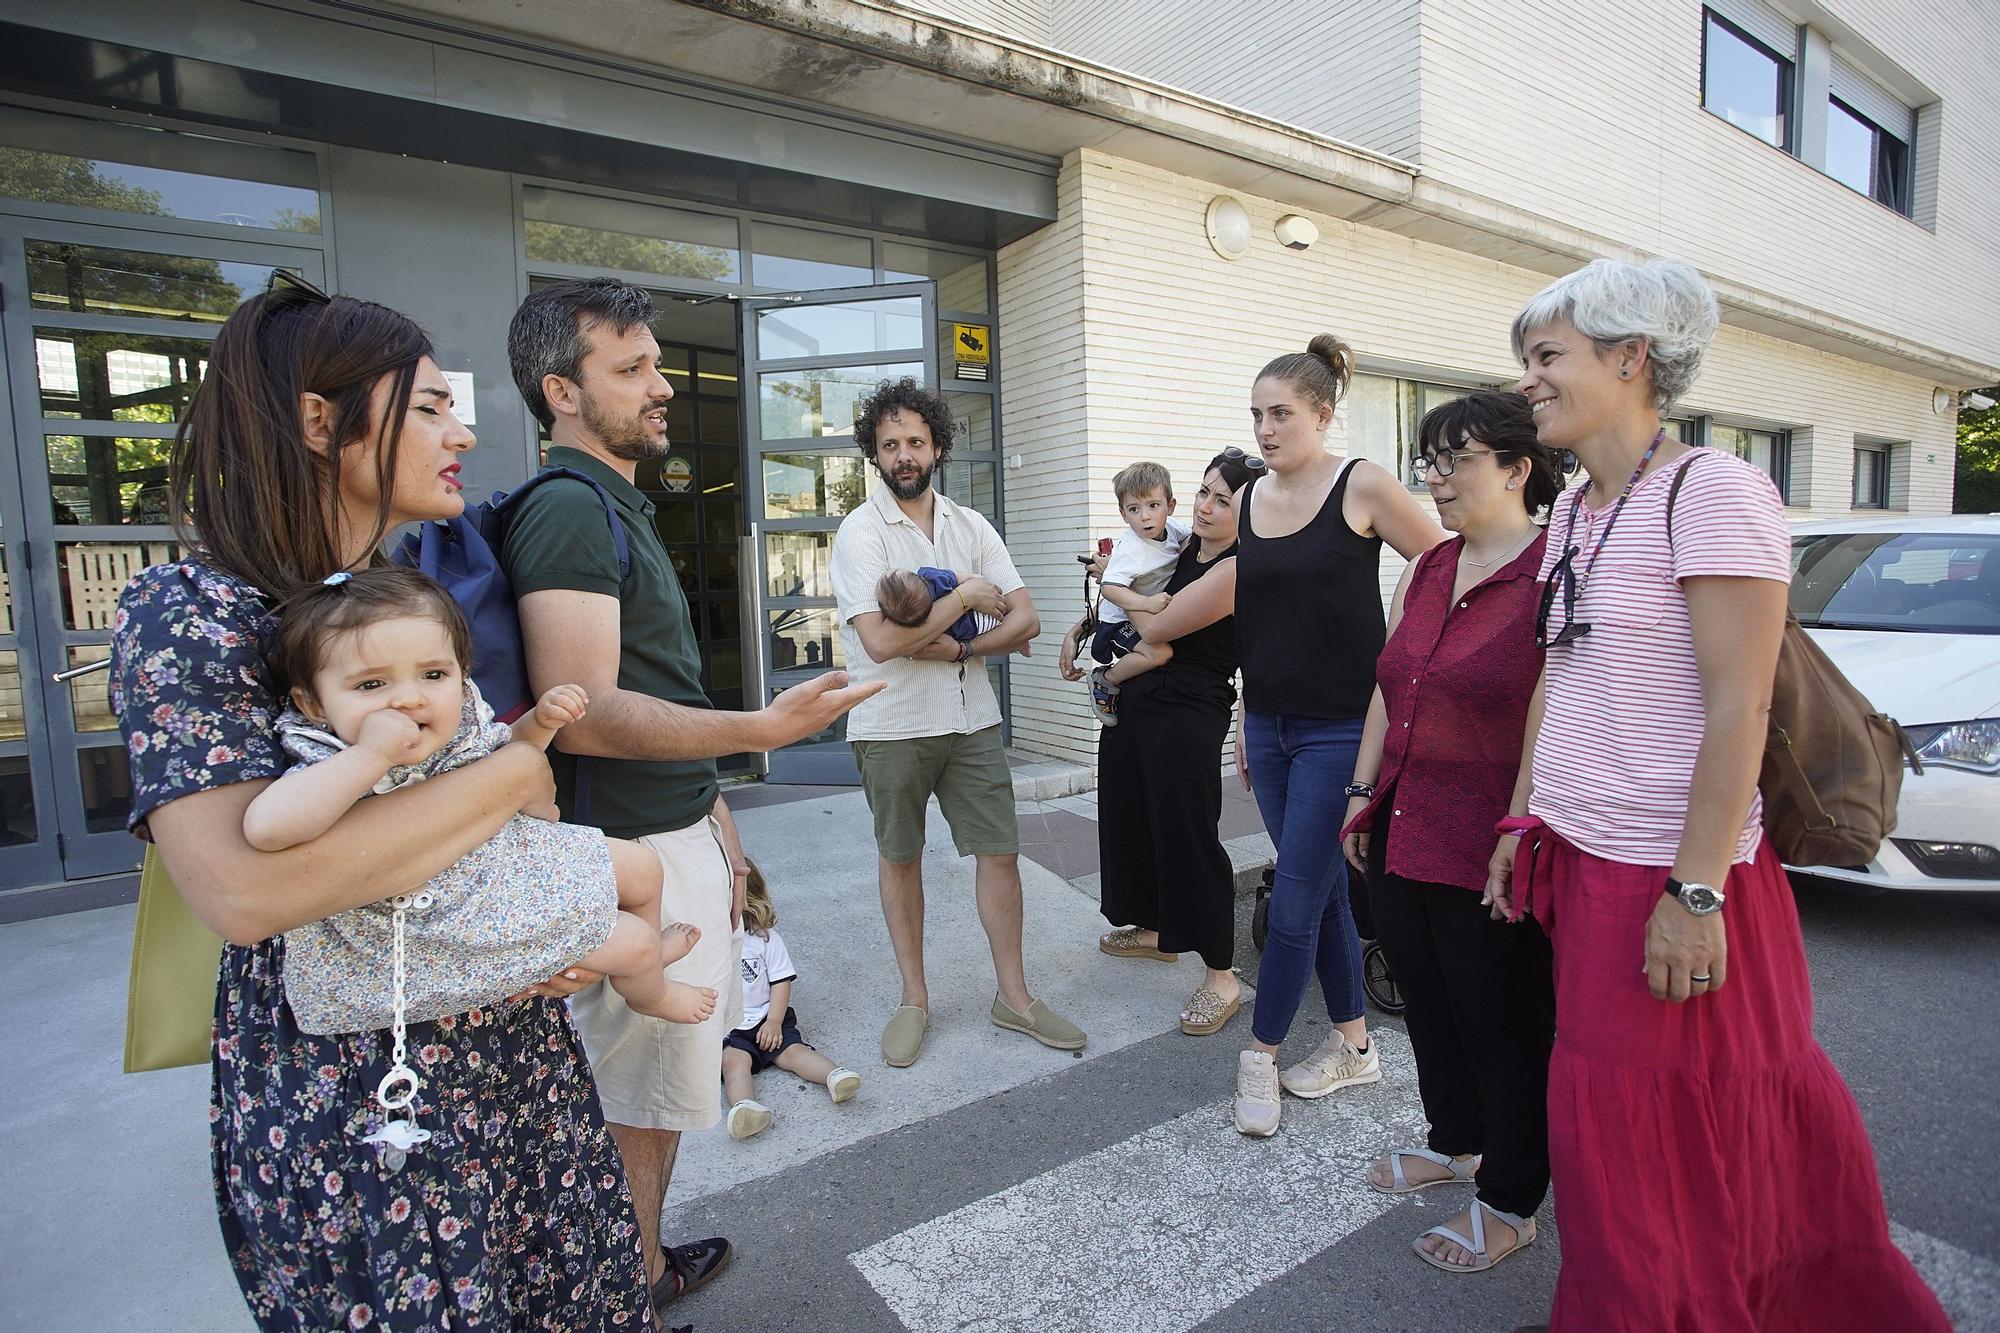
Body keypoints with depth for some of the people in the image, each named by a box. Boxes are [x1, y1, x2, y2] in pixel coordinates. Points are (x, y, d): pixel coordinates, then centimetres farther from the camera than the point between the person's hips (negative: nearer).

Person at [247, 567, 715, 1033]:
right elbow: (266, 828, -51)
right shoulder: (335, 771, -30)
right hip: (483, 913, -6)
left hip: (518, 851, 6)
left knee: (641, 865, 17)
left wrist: (541, 720, -9)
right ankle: (651, 995, 39)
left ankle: (651, 951, 49)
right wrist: (372, 753, -48)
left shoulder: (461, 724, -11)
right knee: (633, 942, 2)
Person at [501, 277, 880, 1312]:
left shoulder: (620, 508, 16)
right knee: (637, 1105, 6)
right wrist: (761, 728, -34)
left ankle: (647, 1266, 38)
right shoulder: (565, 510, -16)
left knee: (656, 1090, 21)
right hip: (634, 856, -9)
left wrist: (717, 825, 20)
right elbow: (583, 714, -25)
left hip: (682, 834, 9)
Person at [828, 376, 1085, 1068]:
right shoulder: (860, 531, -8)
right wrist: (966, 596, -13)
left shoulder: (971, 526, 6)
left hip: (971, 718, 4)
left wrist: (958, 648, -15)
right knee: (900, 856, 11)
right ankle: (914, 999, 28)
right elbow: (880, 640, -21)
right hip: (893, 725, -3)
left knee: (999, 852, 5)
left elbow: (1025, 619, 0)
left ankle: (1013, 995, 22)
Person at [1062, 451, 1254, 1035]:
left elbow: (1157, 627, -17)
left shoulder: (1235, 570, -17)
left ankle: (1222, 977, 9)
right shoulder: (1185, 549, 9)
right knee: (1132, 818, 20)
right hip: (1132, 703, 9)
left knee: (1187, 834, -5)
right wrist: (1078, 628, 11)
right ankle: (1156, 929, 41)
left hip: (1186, 718, -9)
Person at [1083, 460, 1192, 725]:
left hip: (1147, 615, 8)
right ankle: (1106, 679, -6)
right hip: (1120, 621, -8)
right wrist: (1146, 603, -47)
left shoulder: (1171, 526, -6)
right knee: (1160, 652, -28)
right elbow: (1109, 588, -38)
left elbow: (1190, 539, 17)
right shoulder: (1131, 550, -29)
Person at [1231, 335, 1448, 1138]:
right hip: (1270, 726, 6)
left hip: (1340, 729, -6)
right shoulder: (1250, 500, 8)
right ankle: (1354, 1045, 30)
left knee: (1295, 899, -2)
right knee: (1324, 890, 15)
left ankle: (1260, 1056, 15)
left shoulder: (1363, 487, -8)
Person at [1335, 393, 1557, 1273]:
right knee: (1428, 1003, 21)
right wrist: (1363, 791, 14)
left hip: (1487, 856, -7)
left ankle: (1510, 1203, 30)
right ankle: (1456, 1142, 44)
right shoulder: (1427, 571, 11)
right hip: (1401, 832, 7)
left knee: (1502, 1024, 10)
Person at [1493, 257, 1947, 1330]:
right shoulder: (1575, 511, 10)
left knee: (1672, 1129, 8)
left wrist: (1695, 894, -20)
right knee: (1606, 1110, 18)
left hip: (1671, 879, -7)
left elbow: (1738, 709, -18)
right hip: (1579, 861, 8)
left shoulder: (1713, 493, -14)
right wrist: (1525, 819, 12)